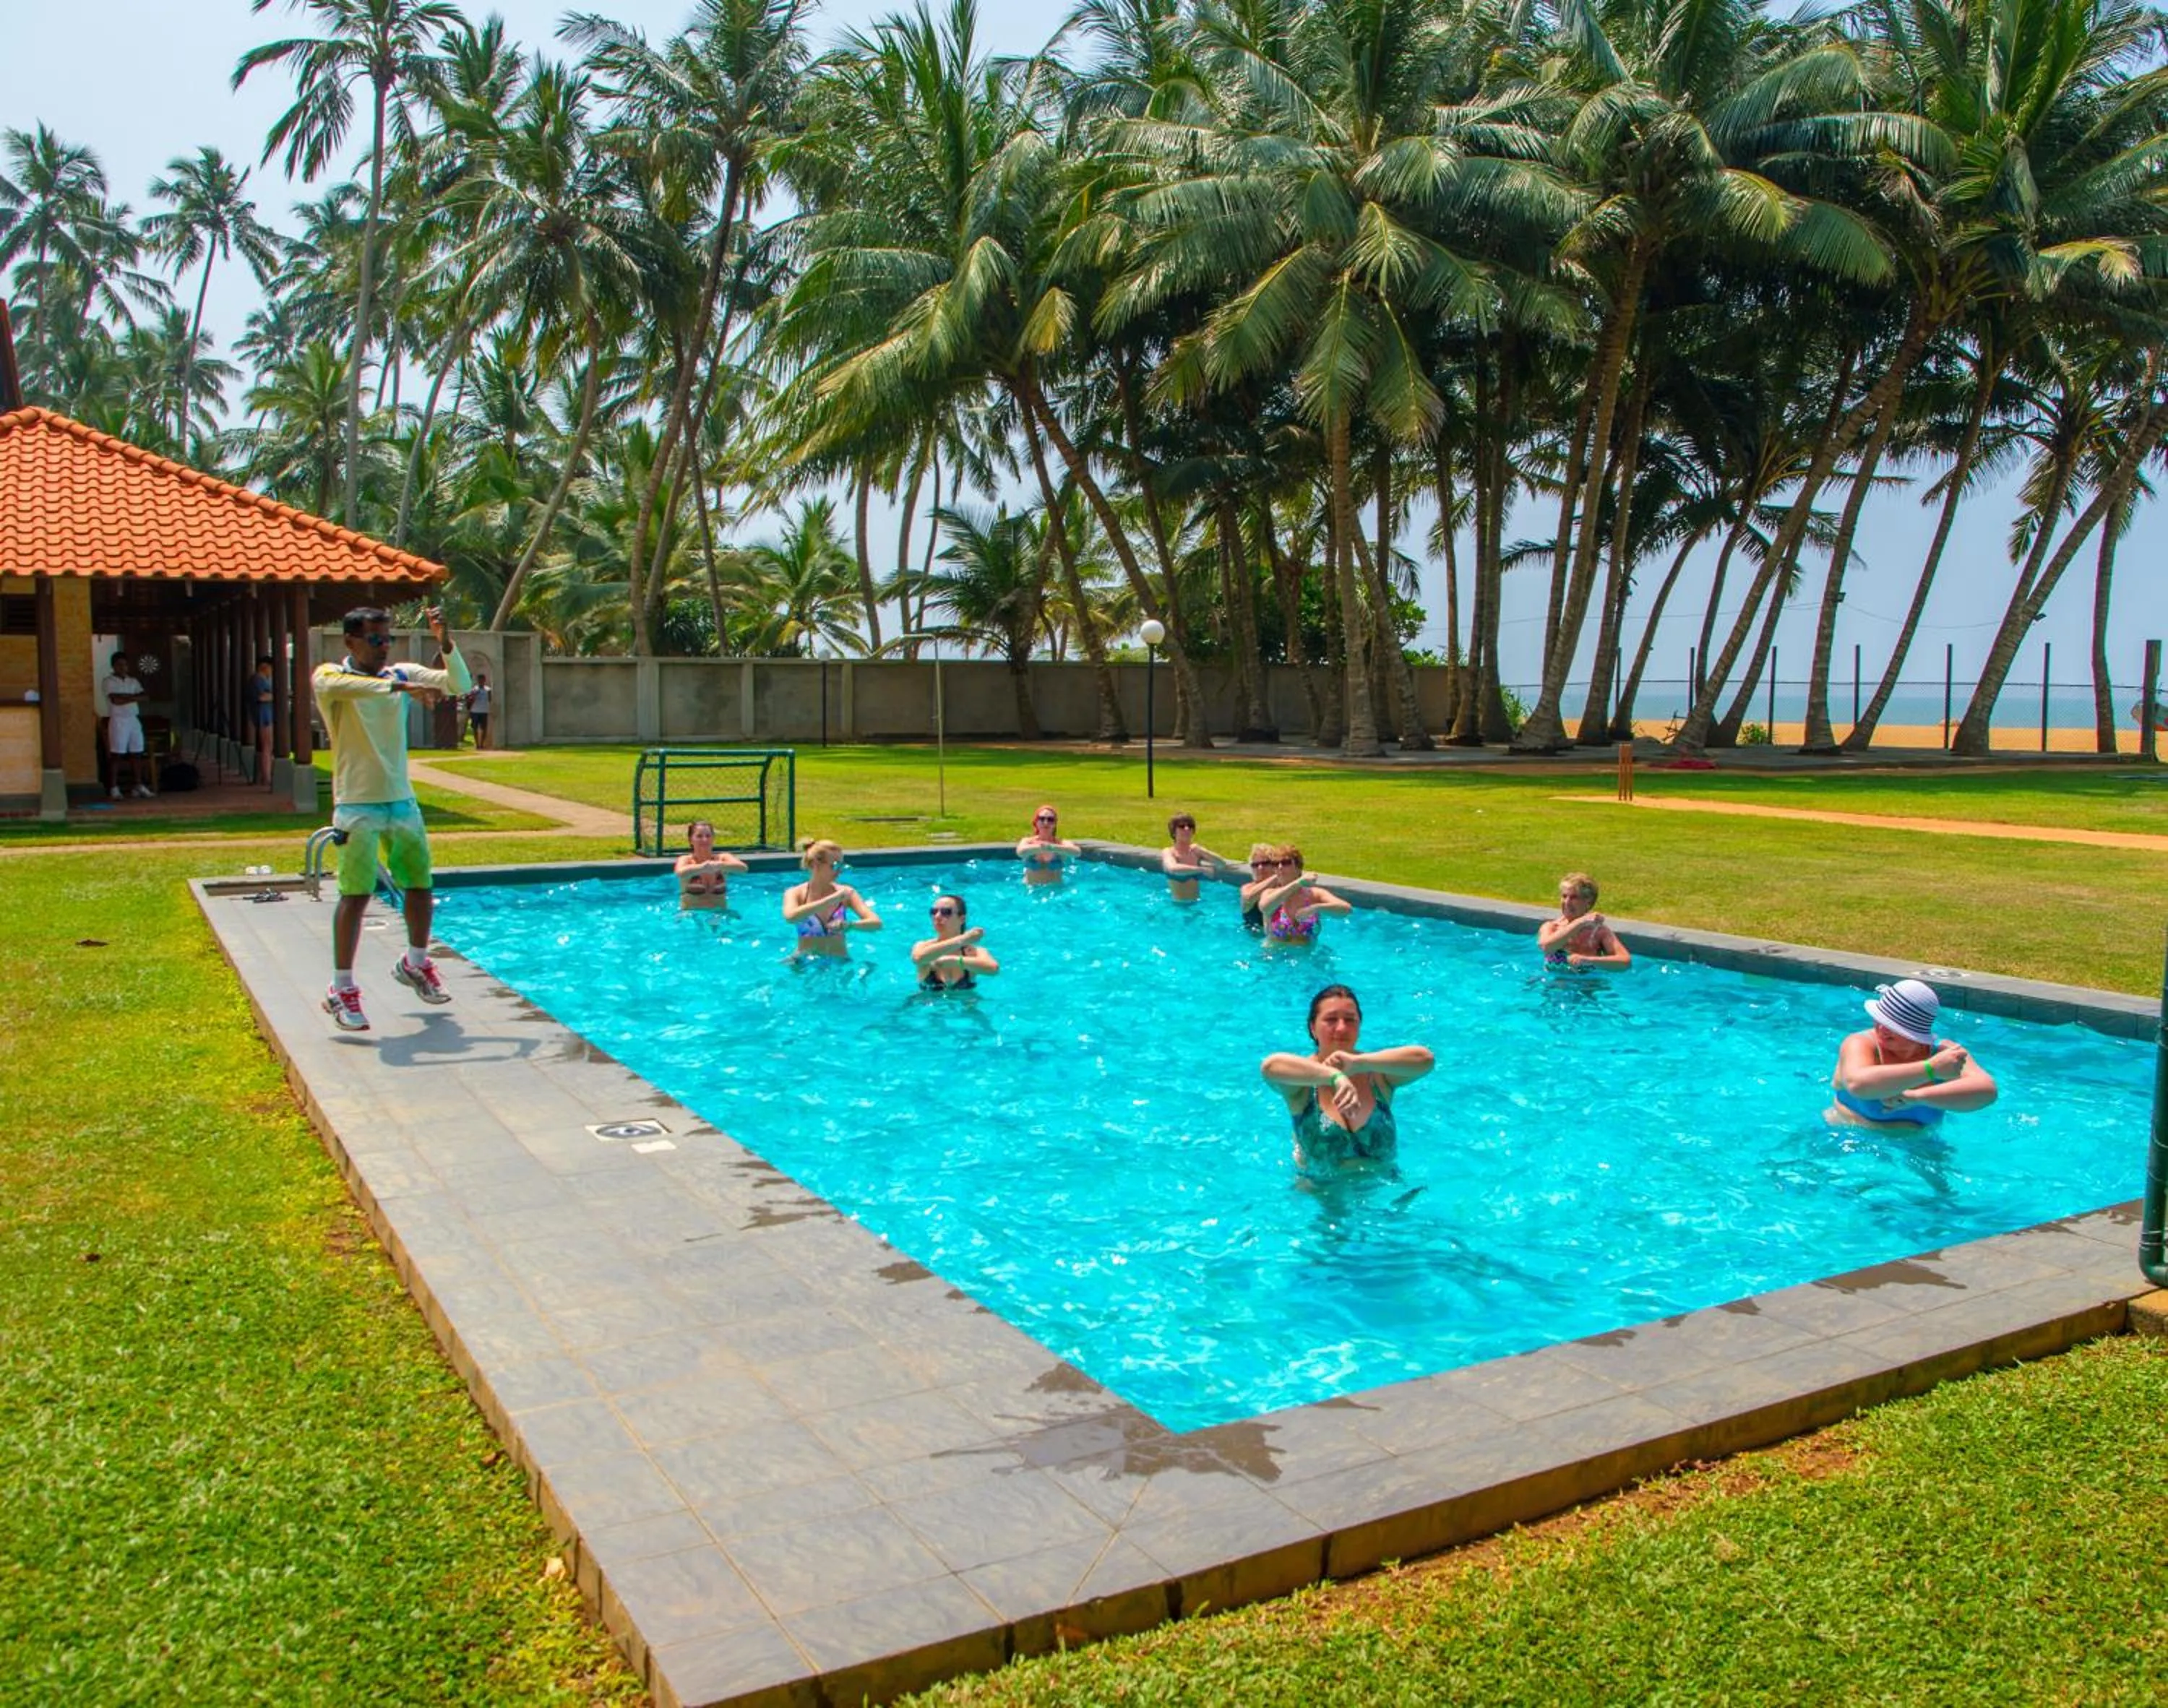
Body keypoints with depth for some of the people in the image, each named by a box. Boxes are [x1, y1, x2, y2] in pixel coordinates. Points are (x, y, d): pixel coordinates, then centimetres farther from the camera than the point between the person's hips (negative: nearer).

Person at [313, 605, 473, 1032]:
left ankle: (414, 964, 34)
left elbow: (460, 685, 0)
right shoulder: (329, 676, -6)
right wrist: (401, 687, -43)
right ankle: (341, 989, 1)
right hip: (358, 805, -5)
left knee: (421, 888, 12)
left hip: (402, 801, 5)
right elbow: (339, 685, -31)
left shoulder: (401, 674, 8)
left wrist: (445, 642, -15)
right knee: (355, 895, -8)